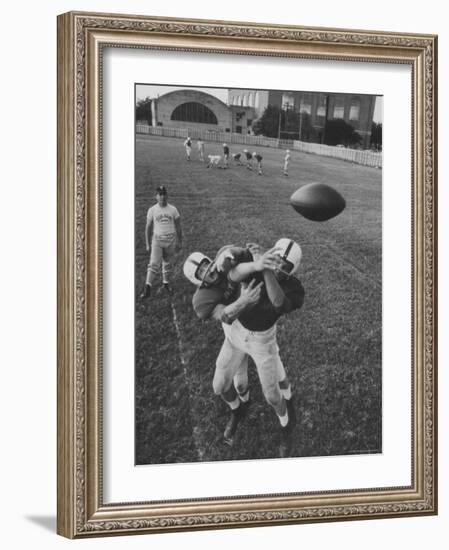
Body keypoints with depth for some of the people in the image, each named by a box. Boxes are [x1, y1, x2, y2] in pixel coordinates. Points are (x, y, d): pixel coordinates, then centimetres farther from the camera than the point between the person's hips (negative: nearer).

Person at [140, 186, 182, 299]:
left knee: (167, 263, 13)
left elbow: (178, 227, 7)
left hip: (171, 240, 2)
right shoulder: (152, 210, -2)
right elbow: (148, 227, 4)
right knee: (154, 264, -13)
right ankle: (147, 287, -16)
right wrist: (147, 244, 4)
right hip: (157, 240, -2)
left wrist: (180, 242, 8)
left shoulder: (173, 210, -1)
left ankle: (166, 283, 32)